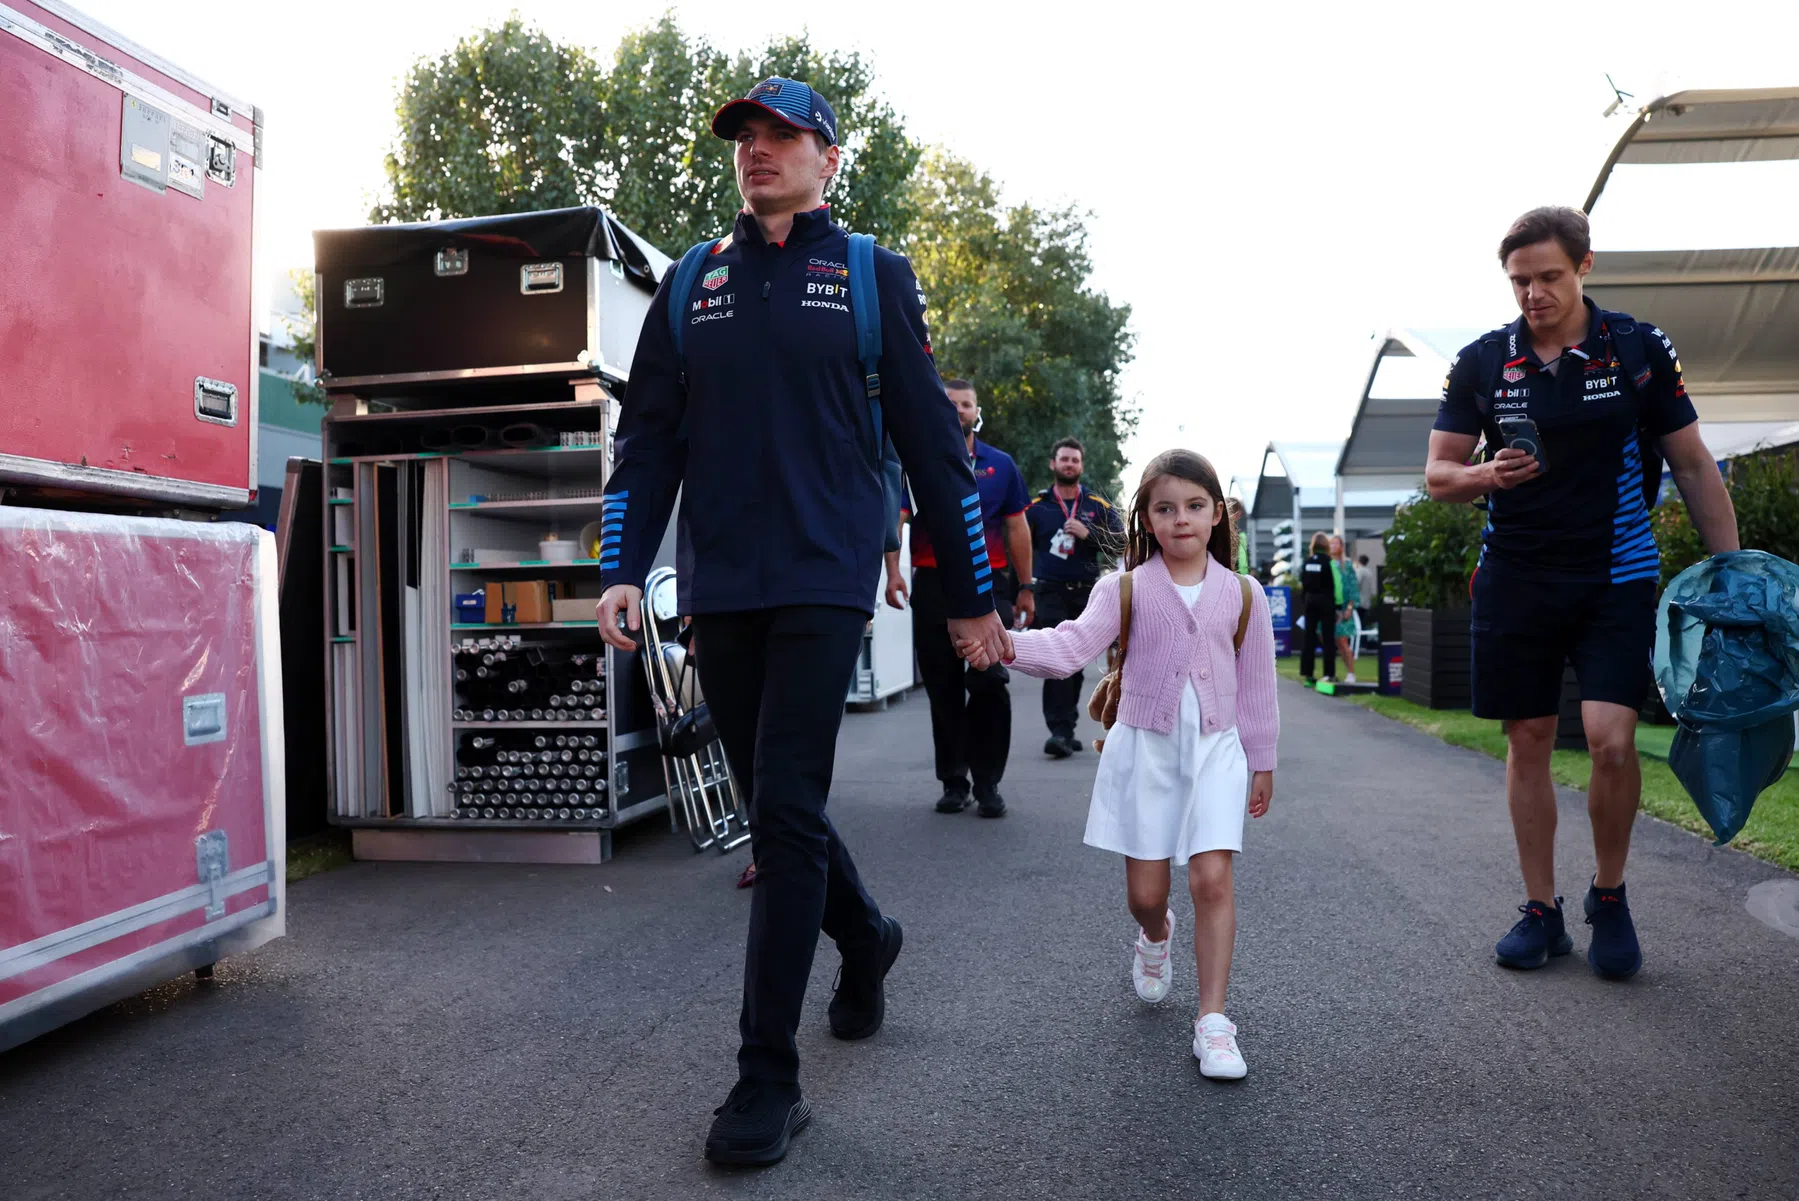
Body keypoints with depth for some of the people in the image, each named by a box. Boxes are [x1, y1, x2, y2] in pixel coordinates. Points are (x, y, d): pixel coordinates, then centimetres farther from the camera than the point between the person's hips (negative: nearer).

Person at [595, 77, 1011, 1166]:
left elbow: (932, 442, 4)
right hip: (722, 590, 4)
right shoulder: (693, 285, 15)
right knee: (777, 803, 12)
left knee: (786, 810, -9)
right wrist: (625, 571, 0)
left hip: (825, 581, -4)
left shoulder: (872, 276, 5)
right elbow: (648, 435, 12)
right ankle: (866, 938, 41)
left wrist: (971, 596, 4)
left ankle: (769, 1080, 3)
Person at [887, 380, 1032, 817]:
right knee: (943, 686, 6)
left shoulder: (1000, 465, 11)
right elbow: (895, 517, -5)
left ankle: (988, 782, 5)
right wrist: (893, 571, -20)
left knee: (990, 681, -6)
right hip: (934, 585, 0)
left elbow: (1017, 527, 13)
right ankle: (953, 782, 17)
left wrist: (1025, 588, 9)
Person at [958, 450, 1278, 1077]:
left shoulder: (1243, 595, 2)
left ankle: (1212, 1020, 2)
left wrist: (1262, 761, 13)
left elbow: (1256, 685, 9)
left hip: (1216, 749, 1)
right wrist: (1010, 644, -39)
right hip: (1144, 747, 0)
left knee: (1212, 878, -12)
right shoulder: (1125, 589, -4)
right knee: (1144, 892, 6)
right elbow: (1073, 644, -20)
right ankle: (1156, 938, 44)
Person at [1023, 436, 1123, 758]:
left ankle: (1066, 730, 20)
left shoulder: (1099, 506, 9)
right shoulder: (1036, 507, 5)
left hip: (1086, 594, 2)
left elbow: (1122, 542, 2)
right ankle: (1060, 731, -17)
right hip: (1050, 592, -2)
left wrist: (1088, 533, -12)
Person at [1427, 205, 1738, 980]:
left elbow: (1693, 467, 4)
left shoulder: (1640, 349, 0)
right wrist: (1486, 475, -16)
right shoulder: (1481, 362, 2)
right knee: (1527, 741, 5)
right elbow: (1438, 475, 5)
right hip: (1515, 580, 2)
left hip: (1616, 576, -1)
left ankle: (1610, 899, 13)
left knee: (1611, 739, -13)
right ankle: (1541, 911, 19)